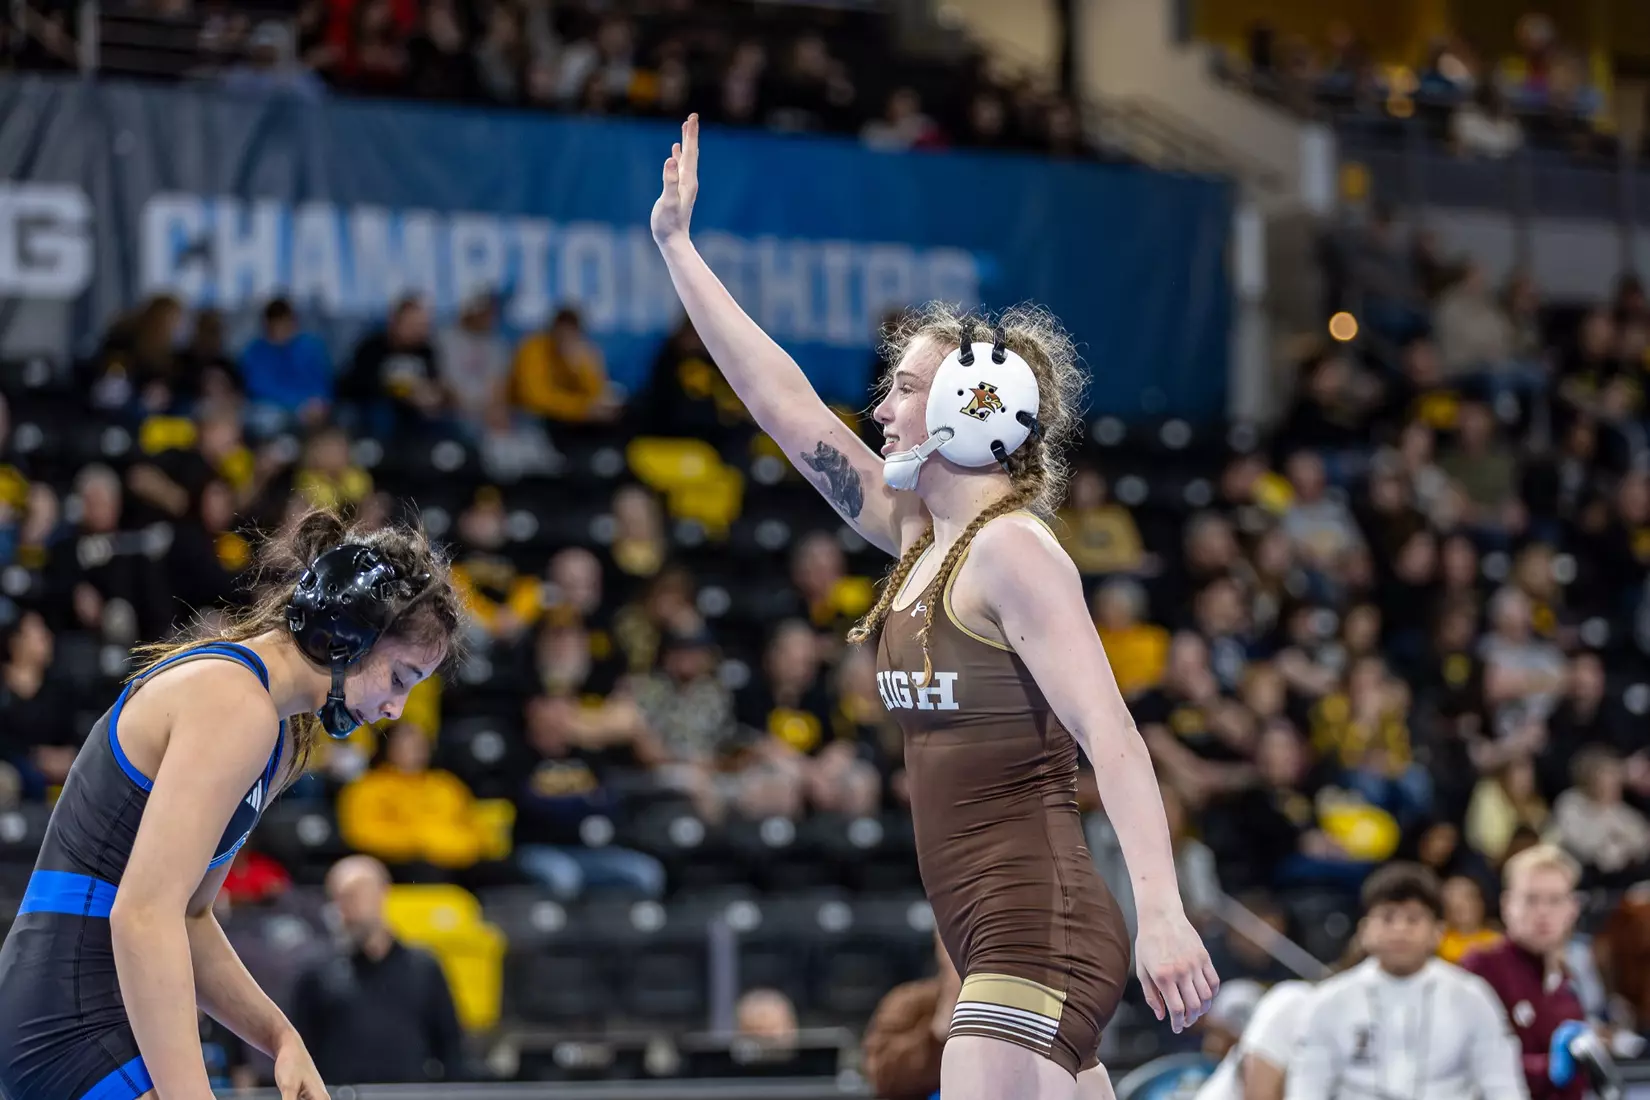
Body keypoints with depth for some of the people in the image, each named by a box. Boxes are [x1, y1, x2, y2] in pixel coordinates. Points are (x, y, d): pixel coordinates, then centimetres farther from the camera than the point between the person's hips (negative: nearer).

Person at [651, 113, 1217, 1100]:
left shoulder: (1012, 552, -10)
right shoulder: (921, 538, 14)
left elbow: (1111, 735, -19)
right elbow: (783, 402, 20)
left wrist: (1161, 912, -30)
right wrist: (676, 243, 23)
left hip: (1041, 935, -9)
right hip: (1004, 945, 9)